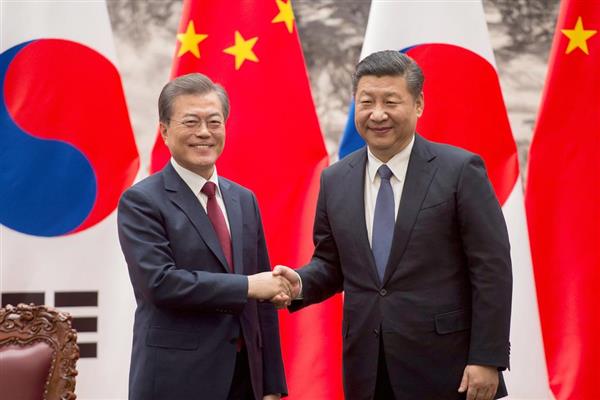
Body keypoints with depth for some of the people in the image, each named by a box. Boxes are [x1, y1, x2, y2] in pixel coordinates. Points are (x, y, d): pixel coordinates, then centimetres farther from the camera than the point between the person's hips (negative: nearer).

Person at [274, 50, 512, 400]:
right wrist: (301, 284, -6)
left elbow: (492, 269, -8)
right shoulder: (335, 180, 7)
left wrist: (487, 359, -11)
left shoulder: (460, 170, -7)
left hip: (444, 368, -4)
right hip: (367, 370, 4)